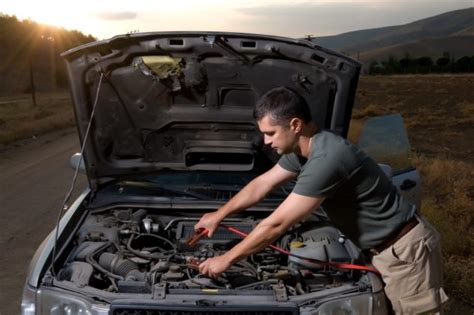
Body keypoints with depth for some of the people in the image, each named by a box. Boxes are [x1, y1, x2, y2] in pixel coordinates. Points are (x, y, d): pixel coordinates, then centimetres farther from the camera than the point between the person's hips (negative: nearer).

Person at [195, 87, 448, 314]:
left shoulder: (326, 160, -31)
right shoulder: (302, 150, 1)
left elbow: (276, 225, -27)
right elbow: (262, 185, 15)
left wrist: (226, 259, -16)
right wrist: (220, 214, 19)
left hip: (404, 248, -9)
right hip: (383, 248, 9)